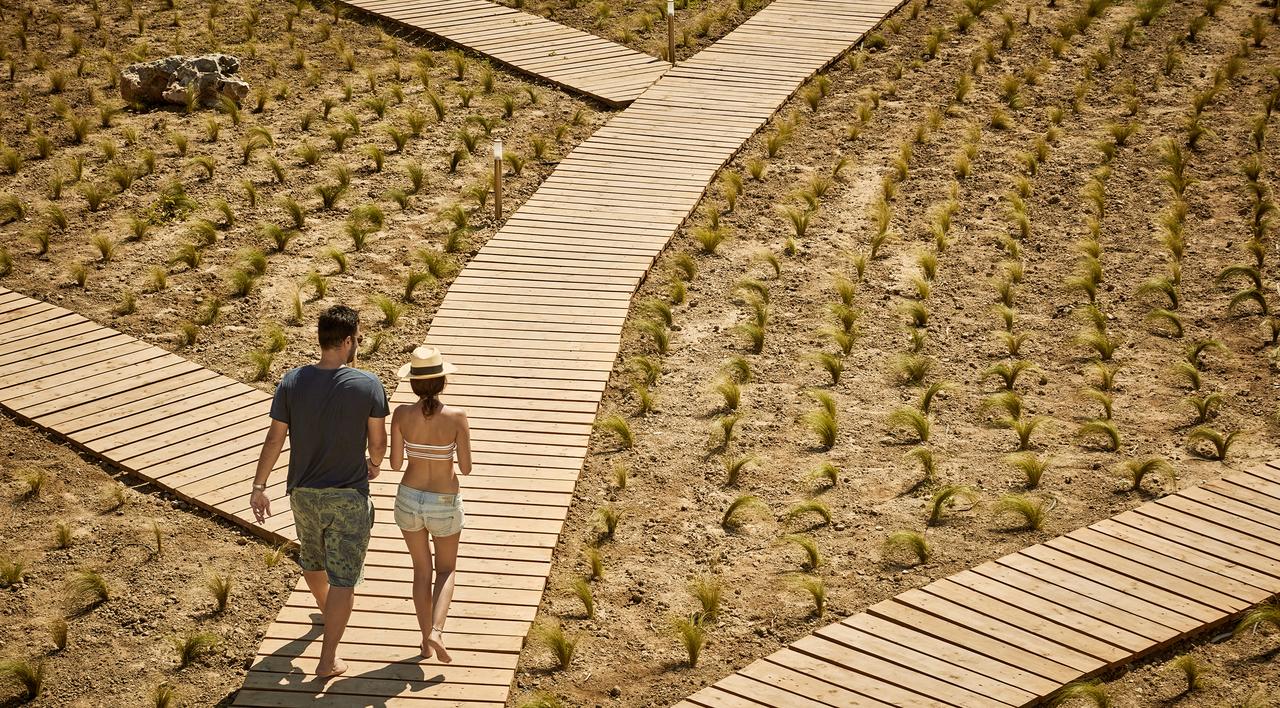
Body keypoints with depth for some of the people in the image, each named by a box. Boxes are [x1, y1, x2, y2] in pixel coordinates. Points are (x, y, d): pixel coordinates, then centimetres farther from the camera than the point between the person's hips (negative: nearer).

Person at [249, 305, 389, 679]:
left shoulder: (292, 382, -8)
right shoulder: (368, 385, -15)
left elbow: (274, 438, -4)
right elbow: (378, 441, -7)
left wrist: (259, 487, 4)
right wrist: (374, 464, 16)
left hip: (303, 493, 4)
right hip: (348, 496, -4)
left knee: (312, 559, 29)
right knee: (343, 576, 6)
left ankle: (328, 612, 55)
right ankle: (328, 658, 5)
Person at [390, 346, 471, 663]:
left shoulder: (402, 414, -14)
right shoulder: (456, 416, -19)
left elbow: (395, 463, -6)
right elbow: (466, 468, -12)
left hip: (409, 499, 2)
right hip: (444, 505, -2)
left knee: (421, 569, 22)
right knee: (446, 570, 20)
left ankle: (426, 639, 24)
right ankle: (436, 632, -1)